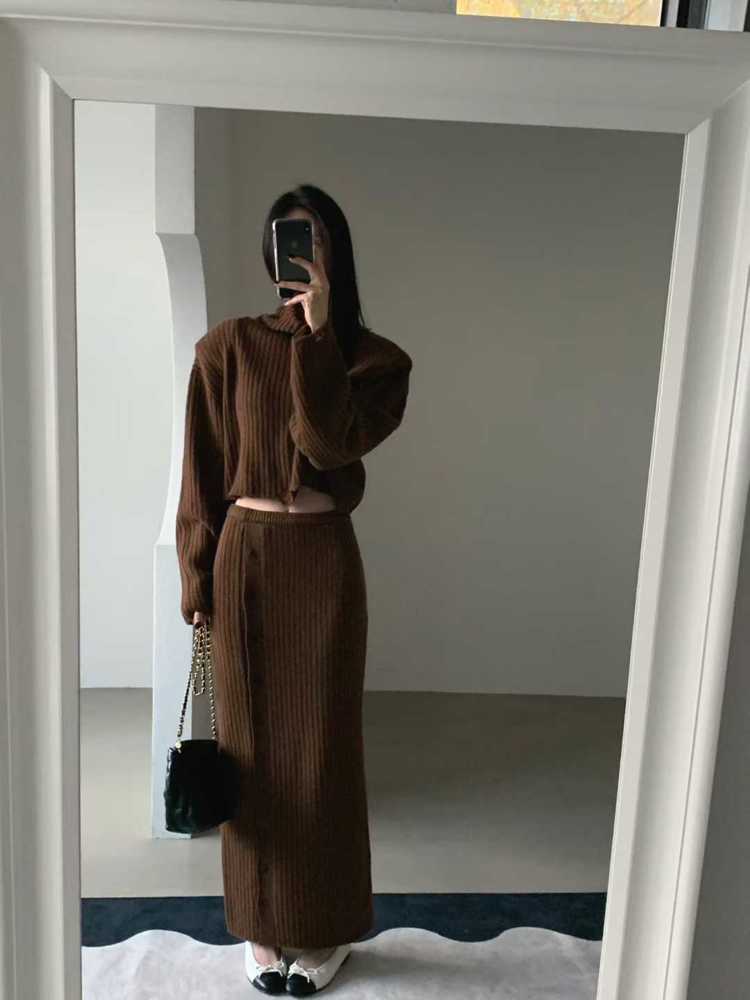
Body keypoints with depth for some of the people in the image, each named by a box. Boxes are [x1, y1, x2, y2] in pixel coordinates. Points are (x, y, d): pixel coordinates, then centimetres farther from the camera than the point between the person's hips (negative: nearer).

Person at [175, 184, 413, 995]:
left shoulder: (373, 357, 0)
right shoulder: (228, 347, 0)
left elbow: (332, 441, -17)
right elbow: (204, 473, 1)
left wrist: (318, 331, -17)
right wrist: (198, 582, 0)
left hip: (325, 561, 0)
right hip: (246, 557, 1)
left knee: (323, 742, 8)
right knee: (251, 740, 10)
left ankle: (327, 928, 29)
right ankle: (258, 924, 31)